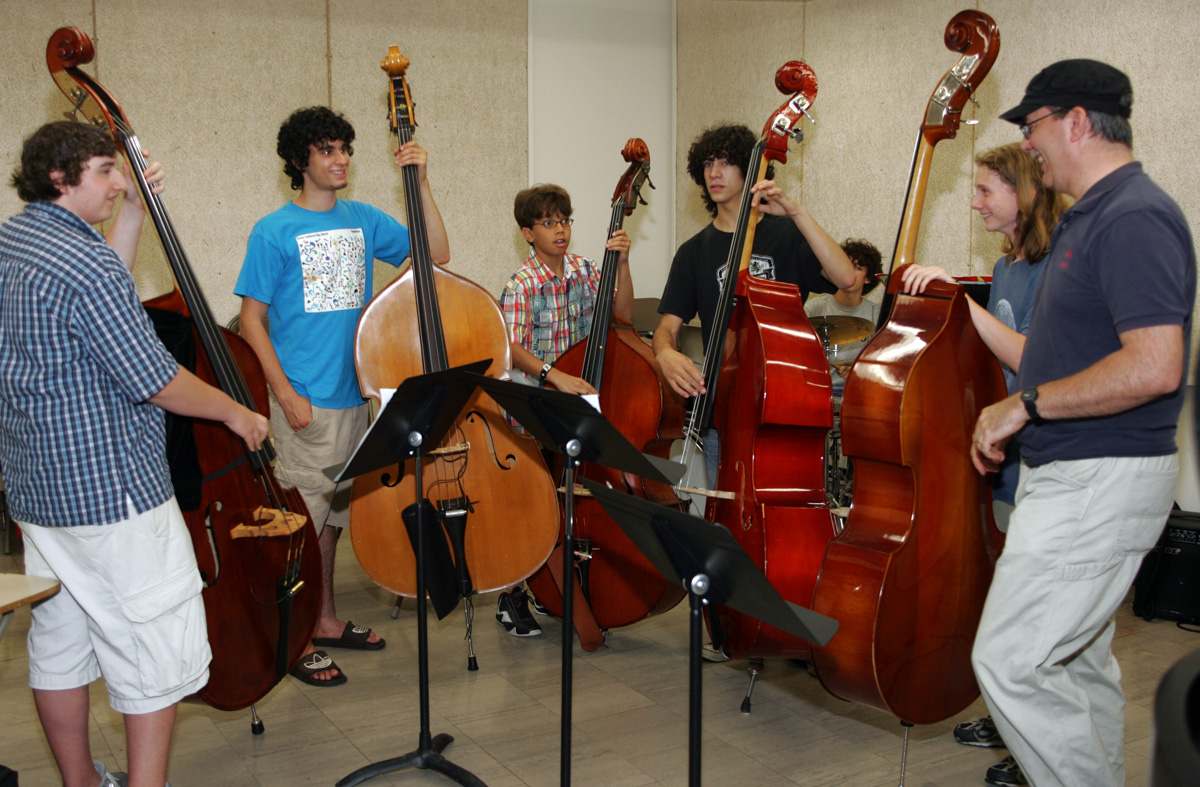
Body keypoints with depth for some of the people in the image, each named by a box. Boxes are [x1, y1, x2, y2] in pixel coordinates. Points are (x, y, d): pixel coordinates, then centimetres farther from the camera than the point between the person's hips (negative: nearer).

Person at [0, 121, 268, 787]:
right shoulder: (84, 264, -20)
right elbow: (151, 379, -19)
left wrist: (132, 213, 17)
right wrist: (235, 413, -5)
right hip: (111, 489, -10)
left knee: (58, 643, 18)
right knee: (155, 645, 1)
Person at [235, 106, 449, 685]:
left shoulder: (364, 220, 9)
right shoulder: (274, 232, -6)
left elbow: (436, 254, 5)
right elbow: (252, 319, -7)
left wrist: (421, 182, -3)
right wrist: (286, 393, -15)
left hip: (353, 393, 6)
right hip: (304, 401, -6)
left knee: (334, 512, 16)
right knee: (302, 518, -1)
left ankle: (326, 619, 30)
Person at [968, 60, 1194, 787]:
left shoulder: (1134, 218, -18)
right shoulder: (1092, 217, 14)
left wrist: (1026, 404, -21)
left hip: (1102, 480, -11)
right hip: (1074, 475, 11)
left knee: (1010, 661, -9)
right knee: (1079, 658, 22)